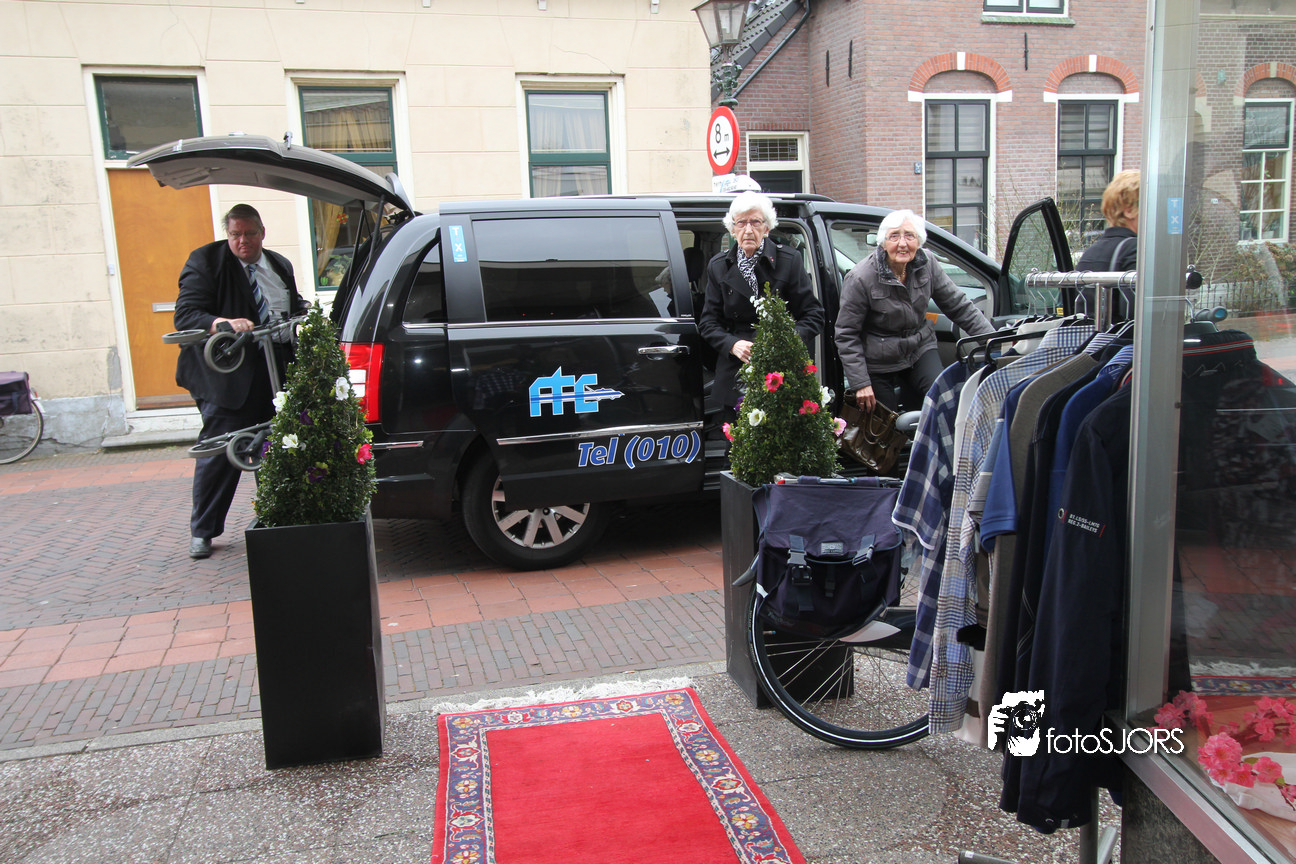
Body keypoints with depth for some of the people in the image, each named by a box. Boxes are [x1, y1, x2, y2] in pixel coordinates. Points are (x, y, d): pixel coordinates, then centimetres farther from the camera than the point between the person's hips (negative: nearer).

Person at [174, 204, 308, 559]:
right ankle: (202, 531, 12)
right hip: (226, 377, -5)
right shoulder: (205, 261, -4)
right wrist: (222, 324, -31)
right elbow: (185, 315, -14)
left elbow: (294, 307, 28)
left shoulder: (280, 266, 15)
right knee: (219, 452, -3)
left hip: (273, 376, 5)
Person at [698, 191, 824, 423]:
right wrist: (732, 344, -9)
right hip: (736, 376, 2)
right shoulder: (719, 266, 10)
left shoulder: (789, 260, 3)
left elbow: (814, 315, 3)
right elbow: (708, 321, 11)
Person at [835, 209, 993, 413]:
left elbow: (959, 306, 3)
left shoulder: (927, 264, -6)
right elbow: (846, 335, -15)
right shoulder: (860, 279, -19)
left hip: (921, 348, 3)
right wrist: (860, 383, -18)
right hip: (879, 364, -3)